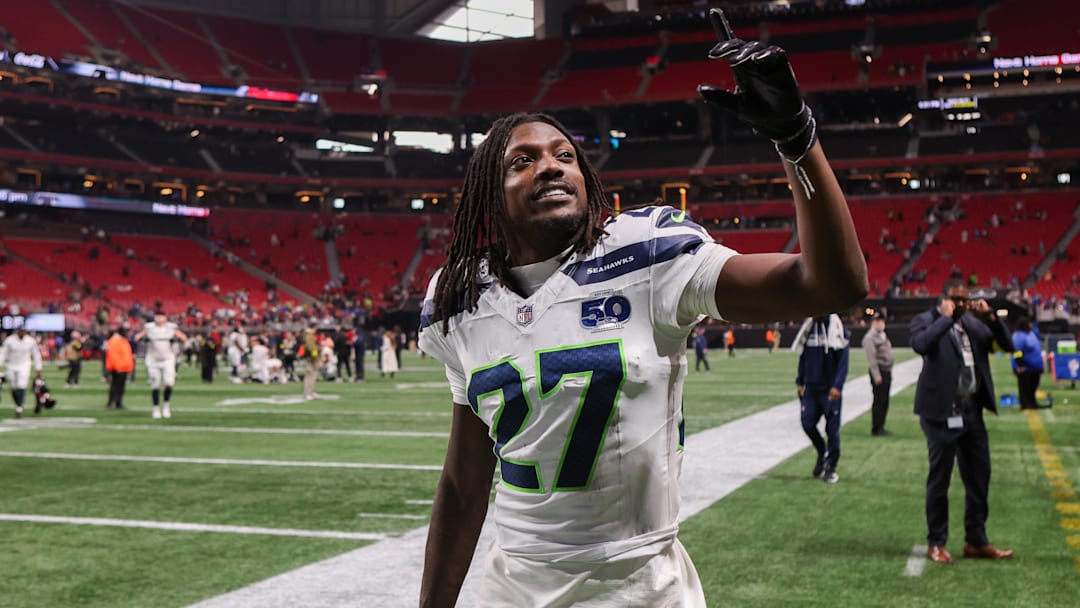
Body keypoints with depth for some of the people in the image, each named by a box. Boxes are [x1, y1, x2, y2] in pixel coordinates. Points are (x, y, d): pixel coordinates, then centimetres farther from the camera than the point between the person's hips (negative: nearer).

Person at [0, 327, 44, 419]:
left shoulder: (31, 341, -5)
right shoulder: (9, 340, -8)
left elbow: (36, 355, 4)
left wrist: (38, 369, 4)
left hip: (24, 367, -1)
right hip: (11, 367, 1)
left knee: (21, 387, -14)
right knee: (14, 389, 5)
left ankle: (19, 410, -10)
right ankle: (18, 405, 28)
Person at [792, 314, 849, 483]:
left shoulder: (836, 327, -9)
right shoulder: (808, 327, 8)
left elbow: (843, 360, -11)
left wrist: (837, 386, -17)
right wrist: (800, 382, 11)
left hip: (830, 391, -5)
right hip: (811, 387, 5)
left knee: (832, 429, 1)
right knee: (808, 424, 0)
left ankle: (831, 468, 14)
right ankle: (822, 452, 27)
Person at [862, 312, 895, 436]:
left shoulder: (883, 336, 20)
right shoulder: (870, 337, -10)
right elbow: (871, 358, -16)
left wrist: (889, 372, 18)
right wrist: (876, 375, -21)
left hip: (887, 371, 9)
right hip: (879, 372, -9)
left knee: (884, 401, 11)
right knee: (879, 401, -7)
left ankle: (880, 427, 17)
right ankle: (876, 429, -3)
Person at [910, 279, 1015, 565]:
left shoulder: (973, 323, 13)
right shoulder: (925, 320, -4)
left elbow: (1007, 345, 9)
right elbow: (920, 344, -26)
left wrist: (990, 317, -3)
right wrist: (947, 317, -16)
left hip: (972, 410, 6)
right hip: (942, 411, -6)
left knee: (979, 478, 11)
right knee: (939, 479, 3)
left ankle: (976, 541, 23)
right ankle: (936, 544, 14)